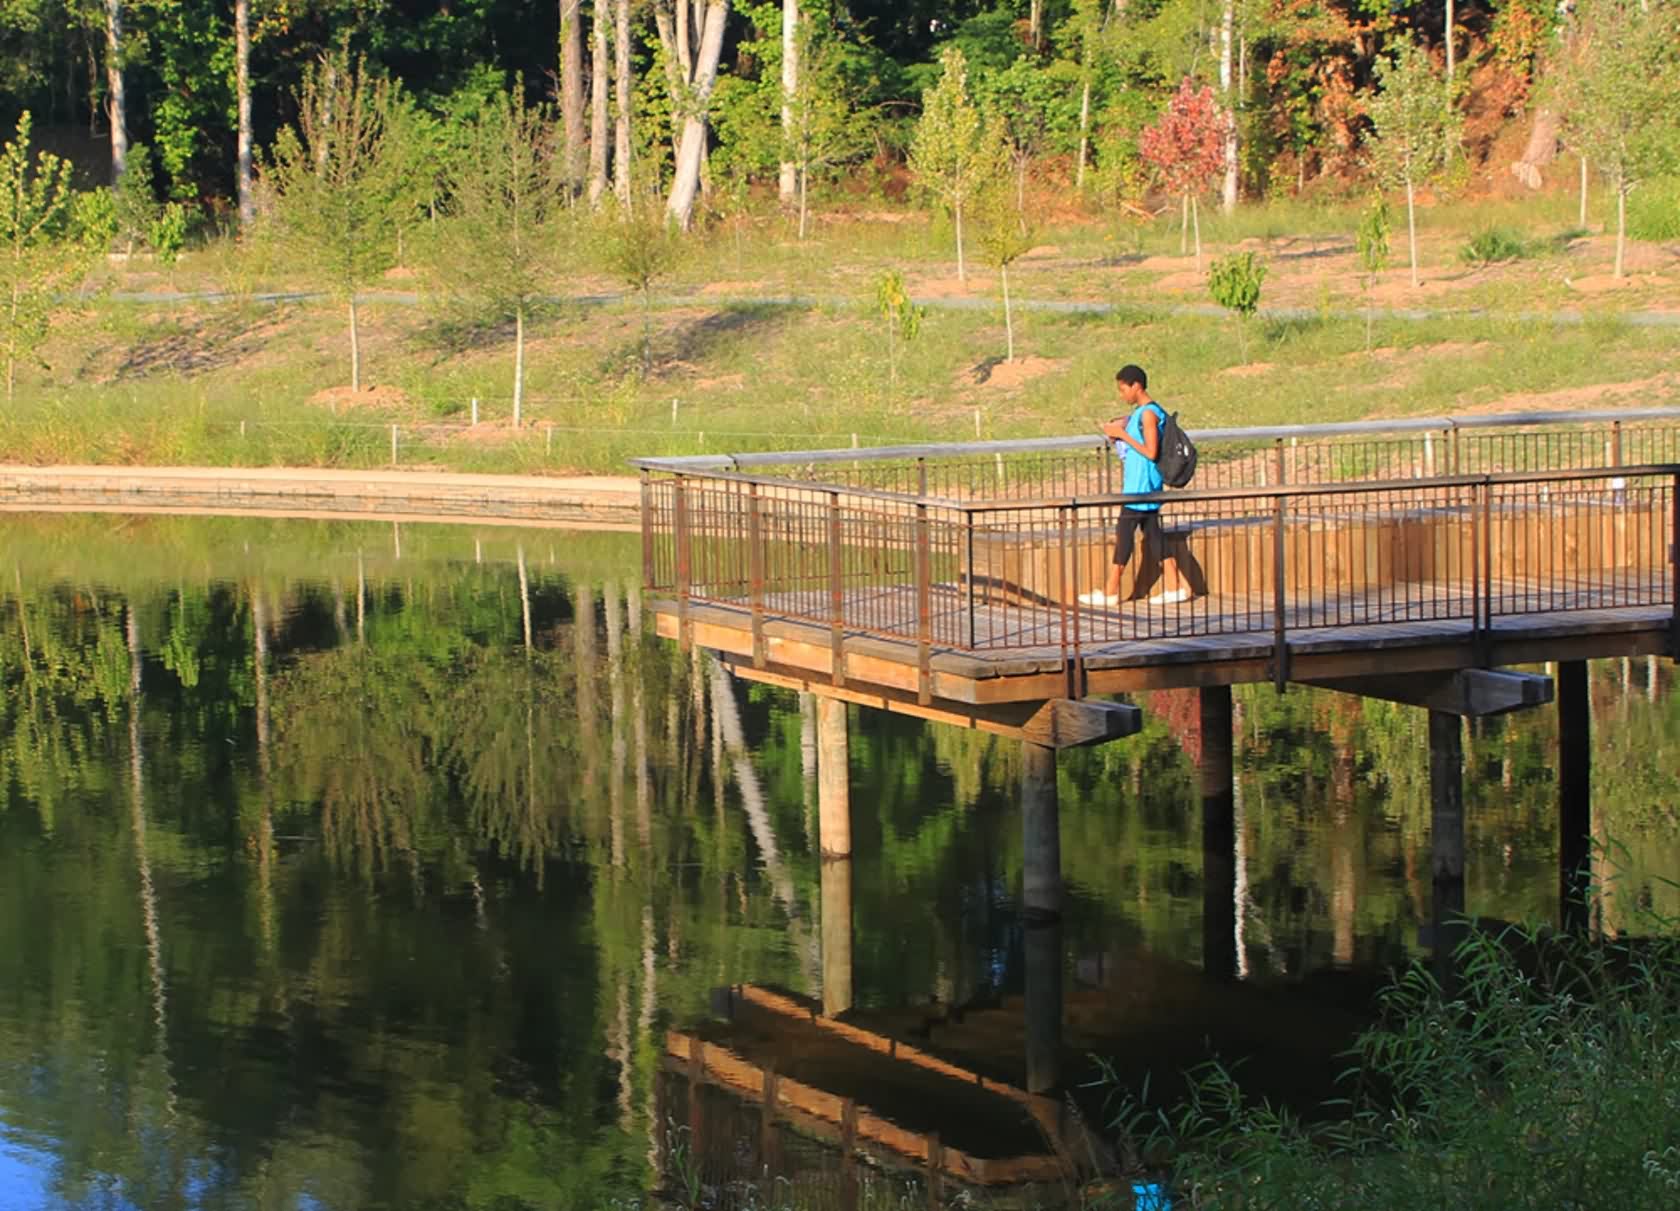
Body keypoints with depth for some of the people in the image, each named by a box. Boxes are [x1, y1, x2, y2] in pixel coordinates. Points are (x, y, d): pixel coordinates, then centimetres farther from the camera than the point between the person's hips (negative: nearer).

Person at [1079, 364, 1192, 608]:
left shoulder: (1148, 414, -15)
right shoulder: (1140, 413, 14)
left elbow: (1151, 452, -19)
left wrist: (1123, 435, -16)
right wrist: (1118, 434, 7)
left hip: (1141, 487, -10)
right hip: (1137, 485, 10)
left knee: (1124, 533, -6)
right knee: (1152, 533, 9)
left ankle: (1110, 592, -3)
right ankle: (1176, 586, 10)